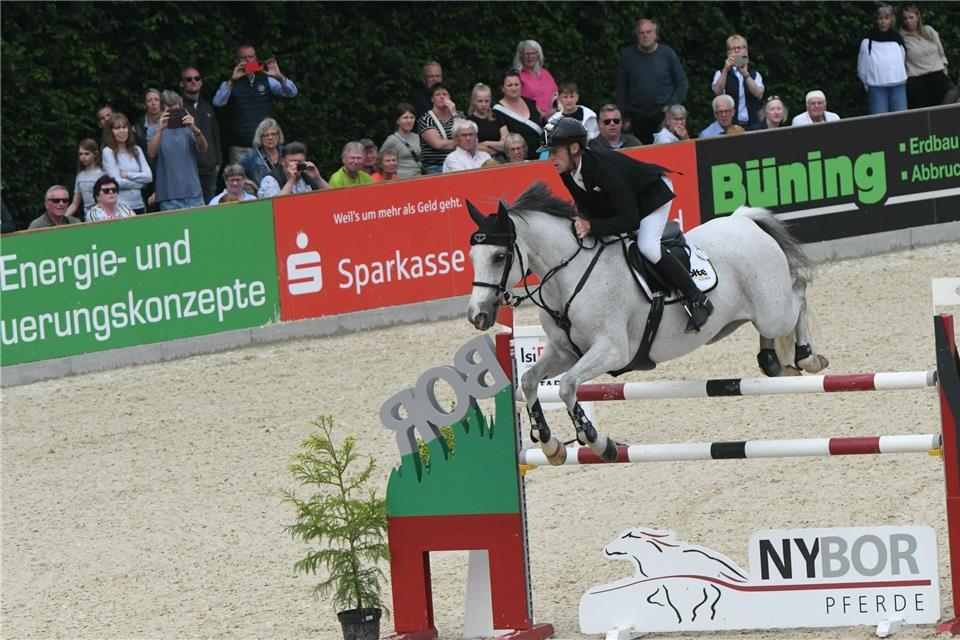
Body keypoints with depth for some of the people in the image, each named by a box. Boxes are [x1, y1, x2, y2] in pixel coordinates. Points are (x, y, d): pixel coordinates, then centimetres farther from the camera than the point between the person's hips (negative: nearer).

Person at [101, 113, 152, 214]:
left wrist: (128, 175, -7)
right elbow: (117, 182, -9)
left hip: (139, 205, 4)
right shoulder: (108, 152, -2)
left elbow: (149, 176, 4)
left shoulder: (136, 150, 12)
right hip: (120, 206, -4)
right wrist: (139, 183, -1)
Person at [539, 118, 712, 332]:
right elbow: (586, 207, -2)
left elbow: (630, 220, -39)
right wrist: (582, 223, -25)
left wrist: (591, 227, -47)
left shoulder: (604, 168, -40)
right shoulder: (568, 174, -15)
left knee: (647, 246, -27)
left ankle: (697, 300, -15)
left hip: (654, 193, -9)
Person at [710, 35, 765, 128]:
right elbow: (718, 91, -10)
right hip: (730, 124, -1)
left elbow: (759, 94, -5)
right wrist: (726, 70, -21)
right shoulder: (721, 74, 9)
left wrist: (745, 74, -16)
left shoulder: (755, 74, 13)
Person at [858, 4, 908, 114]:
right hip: (876, 88, -3)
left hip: (898, 86, 3)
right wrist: (869, 84, 7)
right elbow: (862, 69, 5)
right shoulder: (868, 41, -1)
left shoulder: (897, 38, 9)